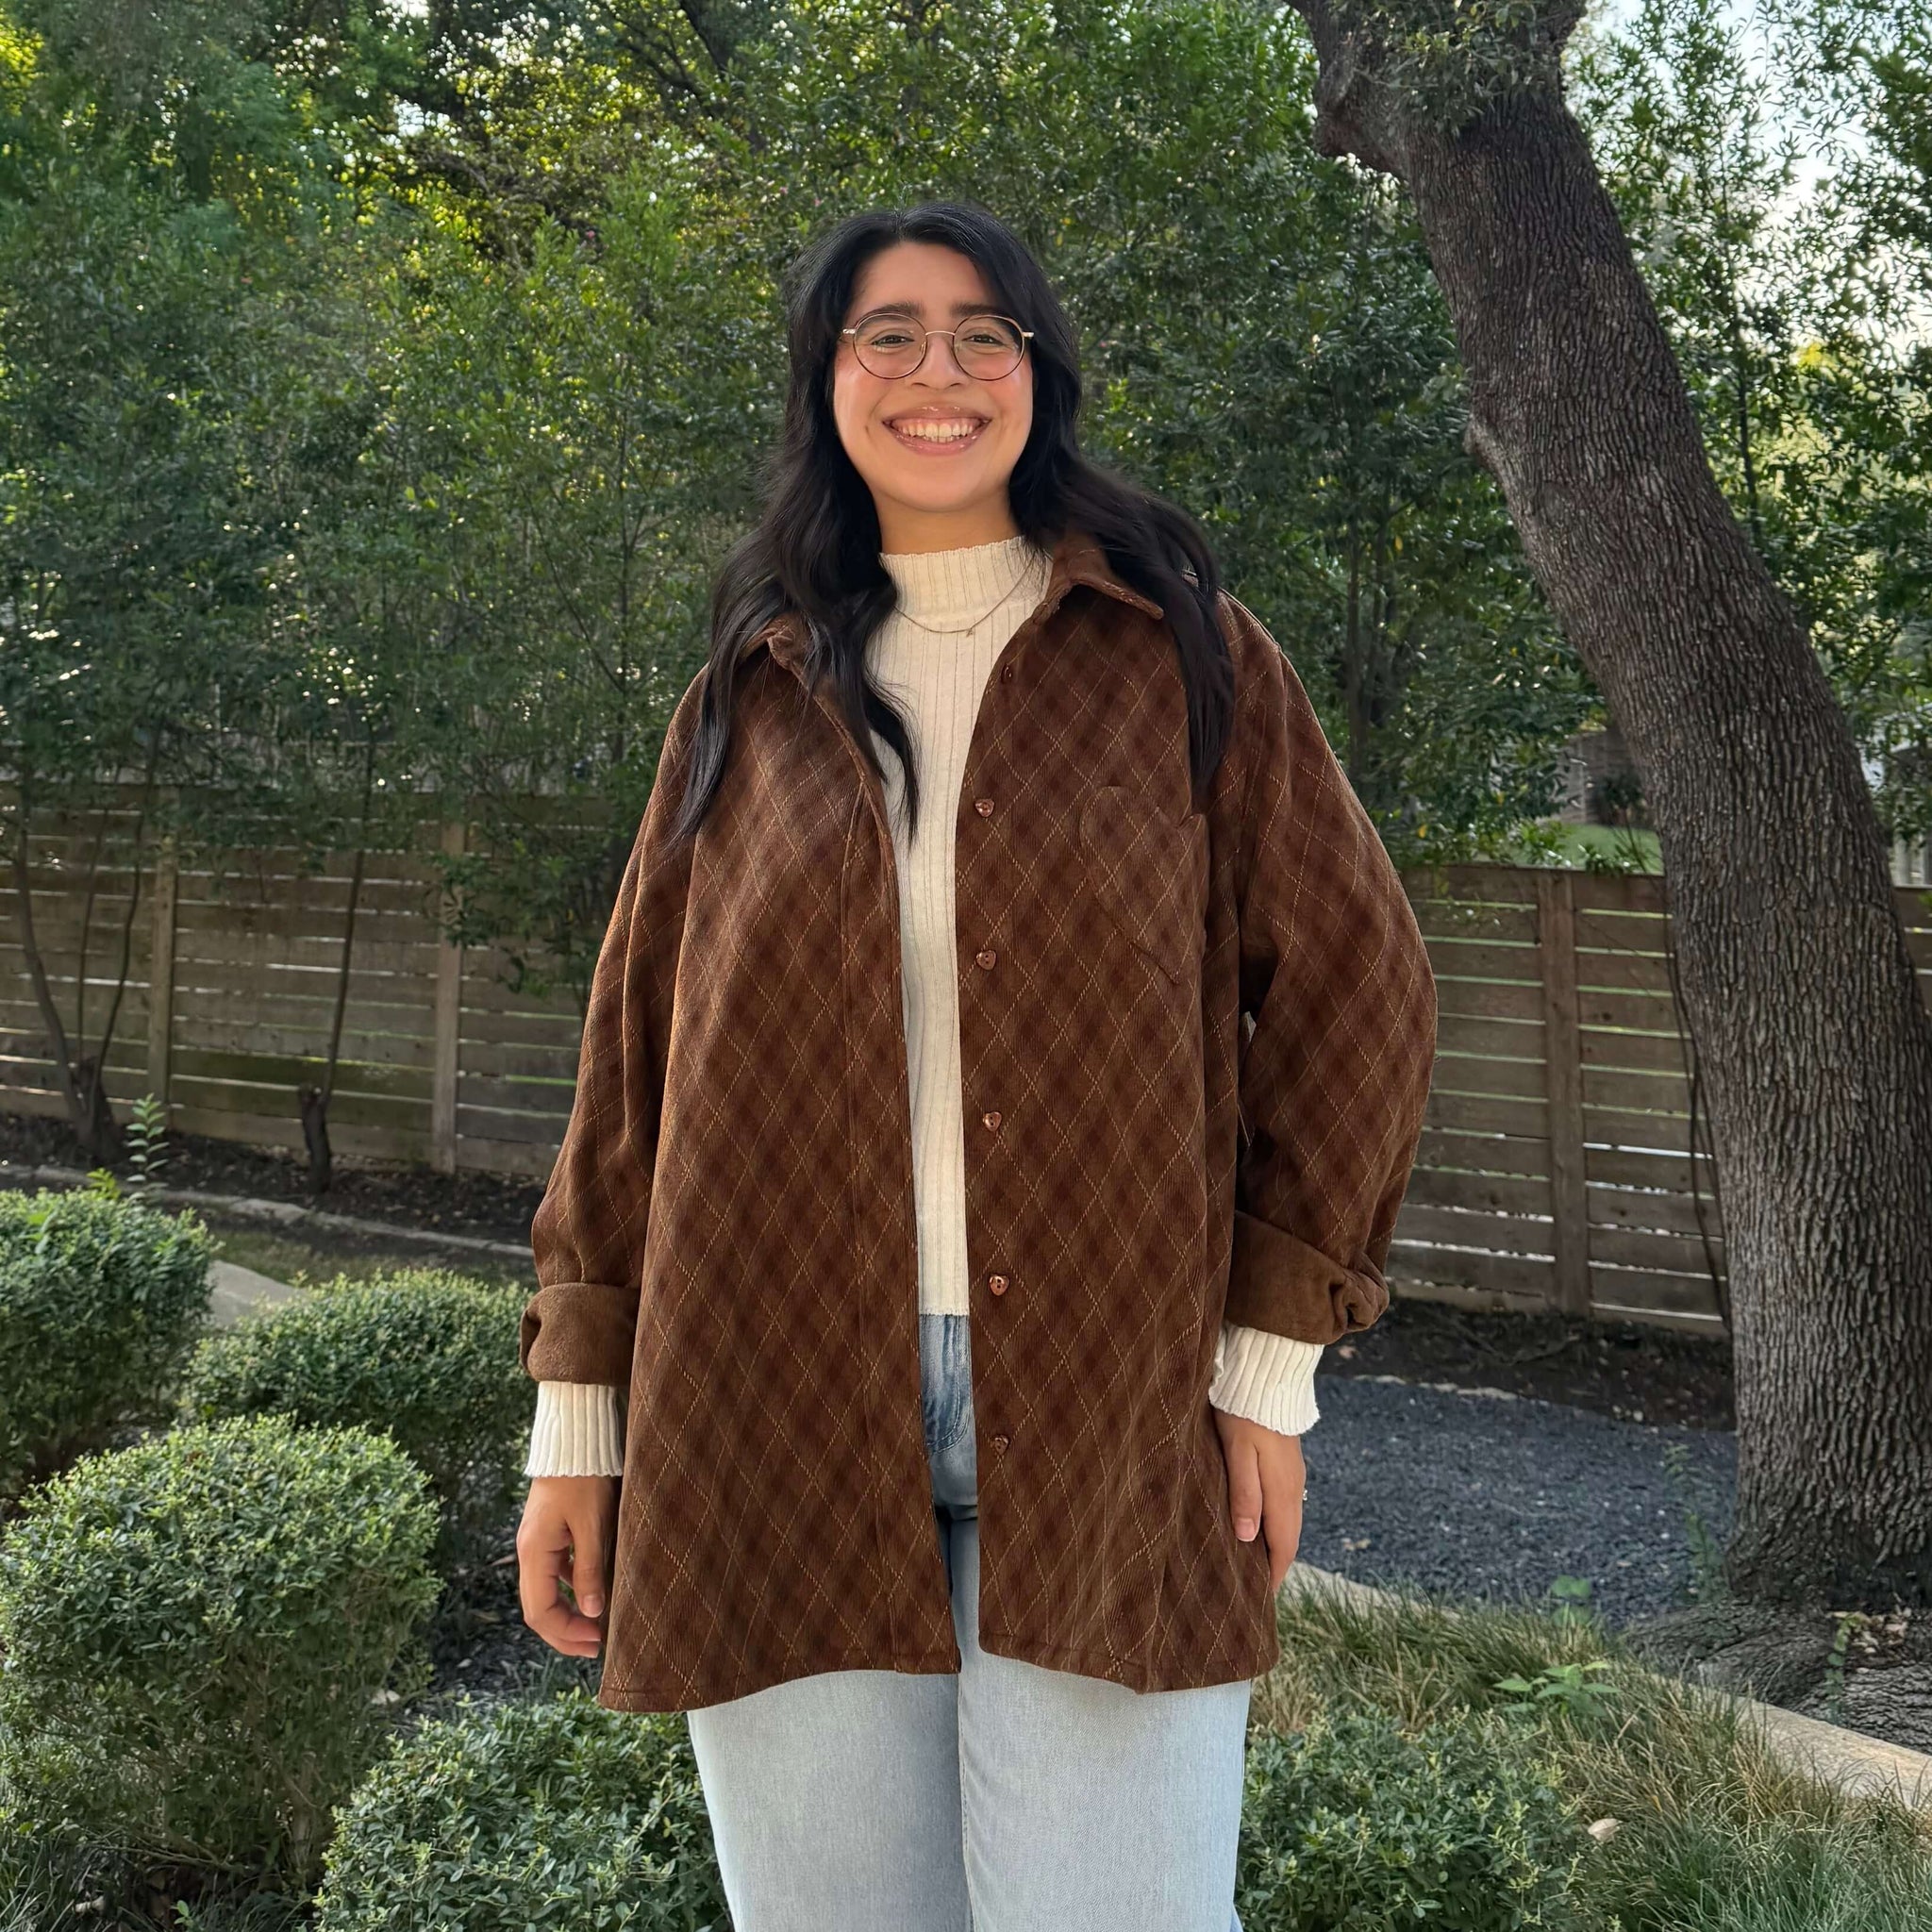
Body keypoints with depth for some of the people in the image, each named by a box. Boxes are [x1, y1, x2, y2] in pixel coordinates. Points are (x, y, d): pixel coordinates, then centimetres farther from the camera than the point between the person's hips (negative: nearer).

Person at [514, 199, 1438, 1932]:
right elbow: (638, 1054, 12)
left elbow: (1352, 990, 5)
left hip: (1105, 1420, -2)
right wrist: (578, 1412, 8)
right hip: (775, 1427, 2)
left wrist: (1274, 1352, -1)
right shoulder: (754, 697, 13)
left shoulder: (1185, 660, 7)